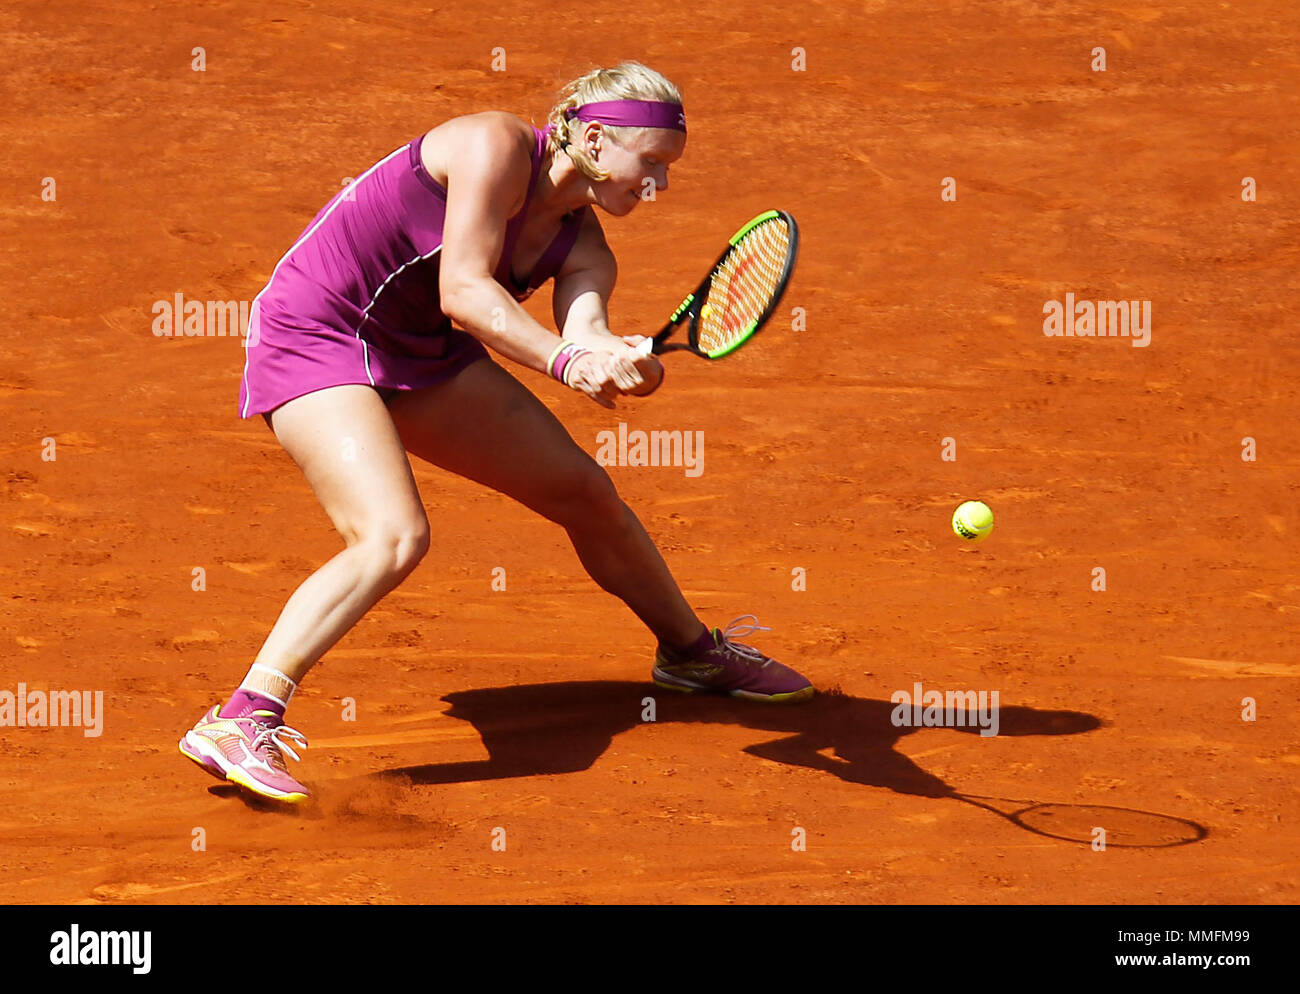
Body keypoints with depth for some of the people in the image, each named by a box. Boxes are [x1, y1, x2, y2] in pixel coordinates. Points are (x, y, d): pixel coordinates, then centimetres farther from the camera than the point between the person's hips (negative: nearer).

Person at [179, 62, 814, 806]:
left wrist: (622, 361, -42)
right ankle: (238, 723, -31)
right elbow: (462, 288, -30)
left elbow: (584, 333, -19)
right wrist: (568, 360, -42)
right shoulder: (496, 145, -21)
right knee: (395, 536, -30)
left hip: (421, 356, 8)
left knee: (585, 492, 15)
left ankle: (692, 651, 39)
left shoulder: (583, 245, 0)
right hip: (314, 334, -8)